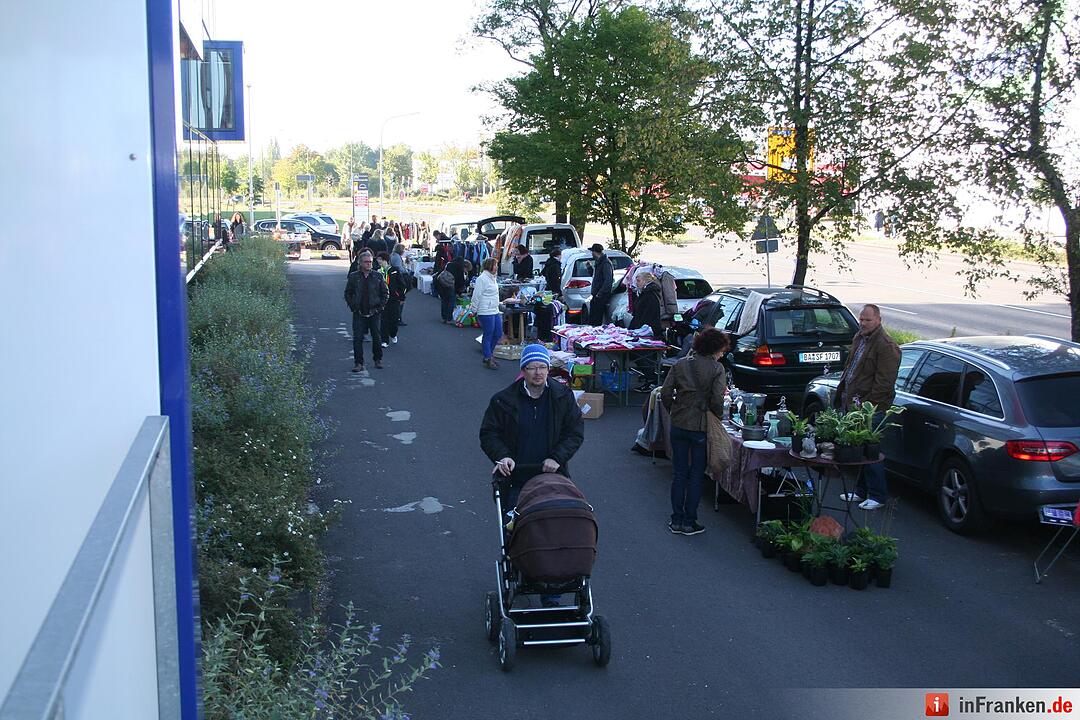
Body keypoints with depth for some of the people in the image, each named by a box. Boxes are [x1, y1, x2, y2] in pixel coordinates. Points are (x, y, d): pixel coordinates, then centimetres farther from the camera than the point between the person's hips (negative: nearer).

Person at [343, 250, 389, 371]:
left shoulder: (377, 276, 1)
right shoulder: (353, 276, 1)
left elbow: (386, 292, 8)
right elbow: (348, 294, 9)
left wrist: (380, 307, 0)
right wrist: (353, 307, 0)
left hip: (374, 313, 1)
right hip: (359, 313, 0)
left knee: (377, 337, 7)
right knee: (357, 338, -5)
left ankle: (378, 360, 24)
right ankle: (359, 363, 1)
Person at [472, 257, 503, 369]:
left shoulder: (492, 278, 14)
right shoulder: (482, 279, -15)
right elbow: (476, 296, -14)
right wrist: (474, 310, -12)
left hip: (495, 311, 10)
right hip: (486, 312, -9)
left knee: (498, 333, 12)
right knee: (488, 335, 0)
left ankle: (489, 354, 28)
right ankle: (488, 359, 10)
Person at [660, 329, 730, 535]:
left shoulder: (680, 365, 3)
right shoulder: (717, 369, -9)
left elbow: (665, 393, -2)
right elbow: (717, 400, -18)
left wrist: (675, 413, 11)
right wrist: (718, 417, 0)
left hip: (678, 425, 4)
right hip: (701, 427, -4)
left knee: (679, 473, 13)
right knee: (696, 475, 8)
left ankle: (677, 520, 16)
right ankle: (689, 522, 12)